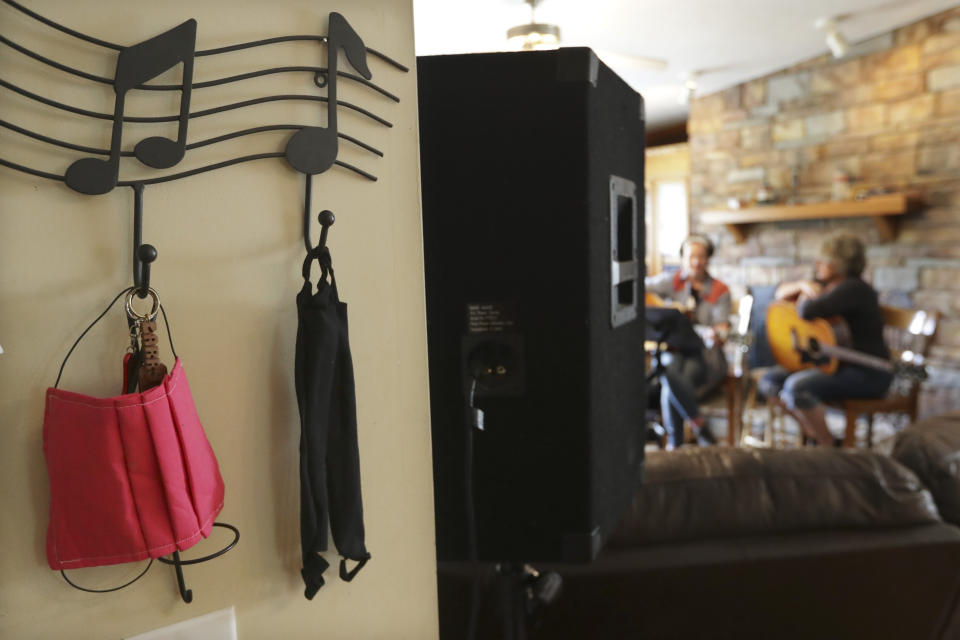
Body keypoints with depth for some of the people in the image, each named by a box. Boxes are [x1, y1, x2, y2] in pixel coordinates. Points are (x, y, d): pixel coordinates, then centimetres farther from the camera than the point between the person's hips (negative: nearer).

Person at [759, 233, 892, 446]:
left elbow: (807, 311, -33)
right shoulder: (824, 285, 10)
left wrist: (803, 297, -9)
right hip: (834, 364, 10)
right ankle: (813, 432, 7)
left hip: (867, 373, -10)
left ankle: (829, 445, -9)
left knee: (797, 386, -32)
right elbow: (780, 293, 17)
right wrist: (803, 285, -4)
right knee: (770, 381, -1)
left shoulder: (853, 288, -19)